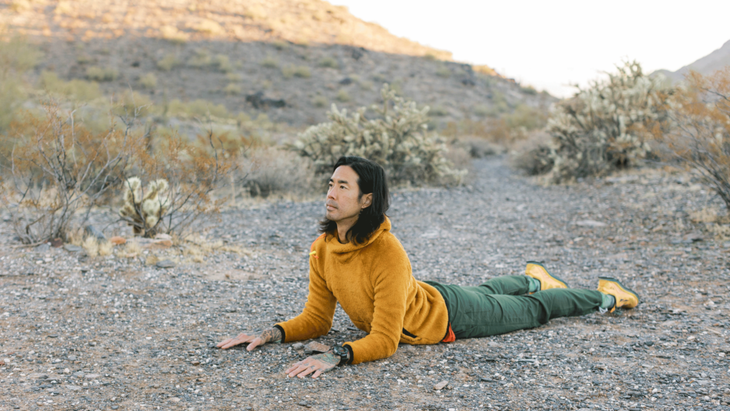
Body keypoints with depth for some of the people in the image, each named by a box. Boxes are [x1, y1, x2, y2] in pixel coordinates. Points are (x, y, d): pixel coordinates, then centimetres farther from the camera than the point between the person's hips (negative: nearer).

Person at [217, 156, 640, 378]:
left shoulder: (388, 254, -42)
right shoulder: (322, 249, -21)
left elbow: (385, 341, -41)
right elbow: (317, 318, -13)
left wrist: (335, 356, -54)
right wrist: (272, 334, -26)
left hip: (448, 316, -5)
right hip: (422, 298, 6)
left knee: (534, 311, 18)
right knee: (486, 292, 35)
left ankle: (607, 294, 45)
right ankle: (534, 277, 66)